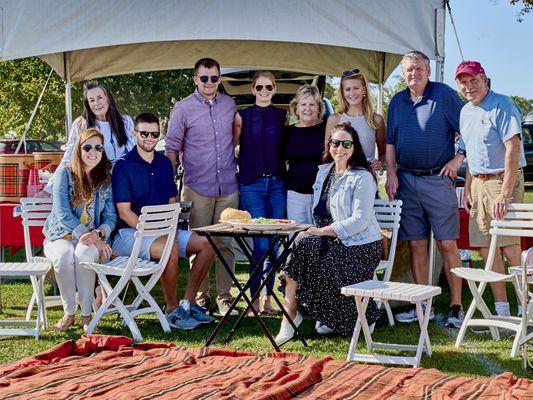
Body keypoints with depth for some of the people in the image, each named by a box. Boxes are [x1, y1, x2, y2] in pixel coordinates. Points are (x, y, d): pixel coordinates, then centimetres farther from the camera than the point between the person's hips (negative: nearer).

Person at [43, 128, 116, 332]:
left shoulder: (106, 179, 9)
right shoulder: (65, 173, 0)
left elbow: (110, 217, 5)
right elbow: (63, 213, -10)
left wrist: (98, 234, -17)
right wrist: (87, 235, -20)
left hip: (93, 239, 1)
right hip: (61, 236, -1)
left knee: (84, 254, -34)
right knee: (64, 255, -36)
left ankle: (87, 313, -22)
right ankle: (69, 312, -18)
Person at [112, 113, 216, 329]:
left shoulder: (164, 163, 13)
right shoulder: (124, 166, -7)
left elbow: (172, 202, 18)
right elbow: (125, 212, -12)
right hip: (130, 232, -7)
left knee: (207, 244, -8)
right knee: (170, 249, -34)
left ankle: (188, 303, -1)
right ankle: (171, 310, -17)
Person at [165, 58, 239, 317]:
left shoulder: (229, 105, 10)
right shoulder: (183, 108, -1)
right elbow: (172, 148, 0)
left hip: (228, 188, 3)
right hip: (198, 188, -3)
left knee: (226, 244, 4)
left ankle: (224, 296, 11)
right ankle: (201, 296, 11)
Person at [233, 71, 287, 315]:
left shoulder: (282, 116, 10)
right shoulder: (242, 116, 5)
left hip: (277, 183, 2)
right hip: (251, 184, -2)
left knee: (273, 244, 3)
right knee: (261, 244, -10)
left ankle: (267, 299, 12)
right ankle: (255, 299, 0)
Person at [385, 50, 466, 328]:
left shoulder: (445, 95, -2)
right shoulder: (397, 102, 13)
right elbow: (390, 143, 17)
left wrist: (459, 158, -9)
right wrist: (391, 174, 6)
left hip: (437, 179, -5)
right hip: (406, 180, 5)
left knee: (447, 244, -6)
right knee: (416, 245, 6)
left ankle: (456, 307, 0)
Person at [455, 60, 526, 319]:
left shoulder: (502, 106, -11)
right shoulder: (466, 112, 15)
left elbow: (513, 150, -19)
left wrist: (504, 195, -25)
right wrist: (467, 190, 14)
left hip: (503, 180, -8)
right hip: (478, 183, 8)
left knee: (509, 247, -10)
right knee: (486, 249, 5)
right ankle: (501, 311, 12)